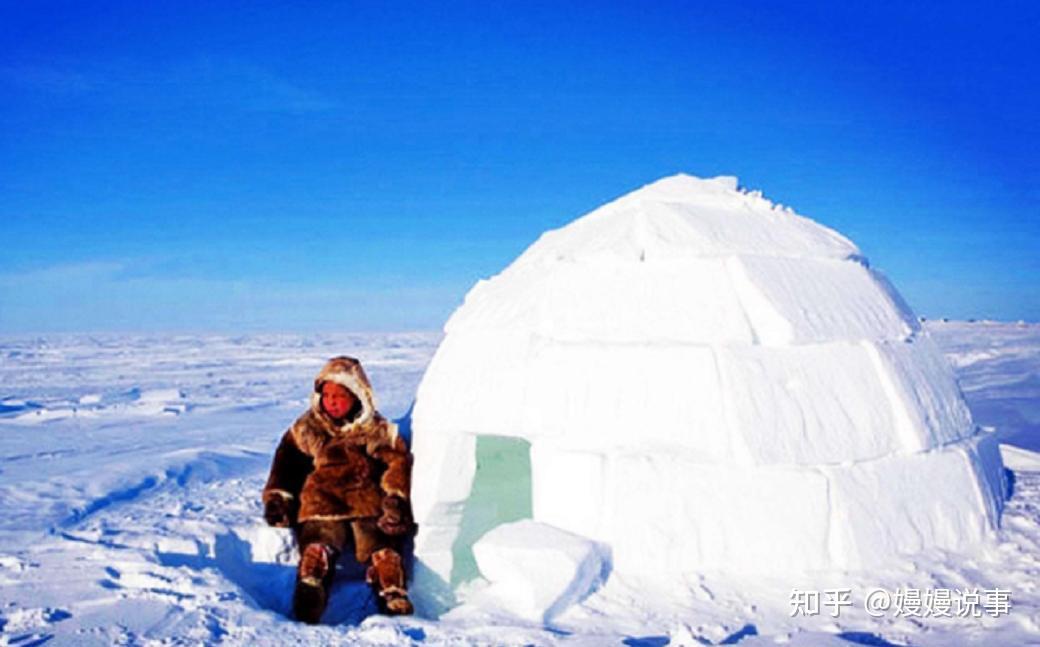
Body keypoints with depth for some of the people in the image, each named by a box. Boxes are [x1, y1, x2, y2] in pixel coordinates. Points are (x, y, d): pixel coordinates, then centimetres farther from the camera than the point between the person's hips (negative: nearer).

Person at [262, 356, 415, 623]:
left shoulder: (379, 431, 17)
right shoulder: (305, 430, 22)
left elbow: (398, 463, 10)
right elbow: (286, 465, 22)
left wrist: (395, 497, -5)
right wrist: (277, 497, 7)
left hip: (368, 504, 0)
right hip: (321, 503, 0)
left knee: (382, 549, -27)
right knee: (318, 545, -30)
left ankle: (394, 598, -39)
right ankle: (310, 590, -50)